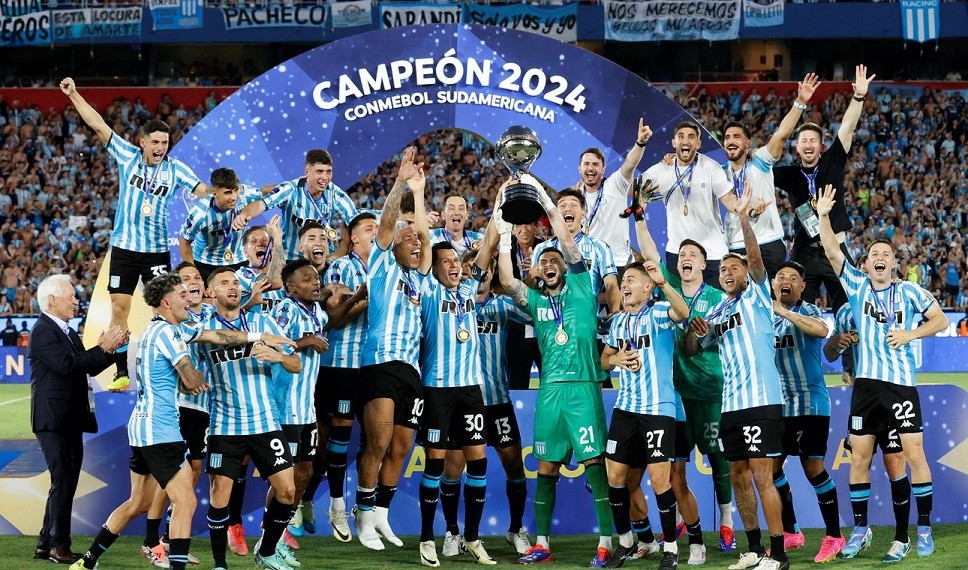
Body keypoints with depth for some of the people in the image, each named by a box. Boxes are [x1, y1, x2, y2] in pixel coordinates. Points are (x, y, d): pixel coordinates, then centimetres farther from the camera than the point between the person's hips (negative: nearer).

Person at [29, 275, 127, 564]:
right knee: (63, 481, -9)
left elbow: (90, 367, 17)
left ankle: (46, 544, 17)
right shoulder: (43, 331, -12)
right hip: (53, 419, -10)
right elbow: (67, 364, -22)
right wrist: (103, 348, -17)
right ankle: (59, 545, -4)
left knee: (66, 482, 12)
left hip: (71, 419, 10)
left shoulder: (68, 333, 18)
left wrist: (110, 347, 3)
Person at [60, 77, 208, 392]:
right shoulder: (127, 155, -1)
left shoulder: (175, 168, -2)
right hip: (124, 247, 1)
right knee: (119, 308, 0)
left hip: (157, 250, -1)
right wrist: (73, 95, -7)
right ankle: (121, 373, 6)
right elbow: (98, 125, -3)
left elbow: (203, 190, -7)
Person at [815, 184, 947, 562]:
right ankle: (860, 530, 13)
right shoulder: (857, 286, 8)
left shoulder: (909, 291, 4)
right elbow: (832, 253, -3)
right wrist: (823, 217, -15)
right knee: (859, 459, 3)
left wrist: (910, 334, -8)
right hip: (867, 383, 2)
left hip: (902, 382, -2)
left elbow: (940, 321, 7)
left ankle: (924, 529, 4)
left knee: (915, 455, -5)